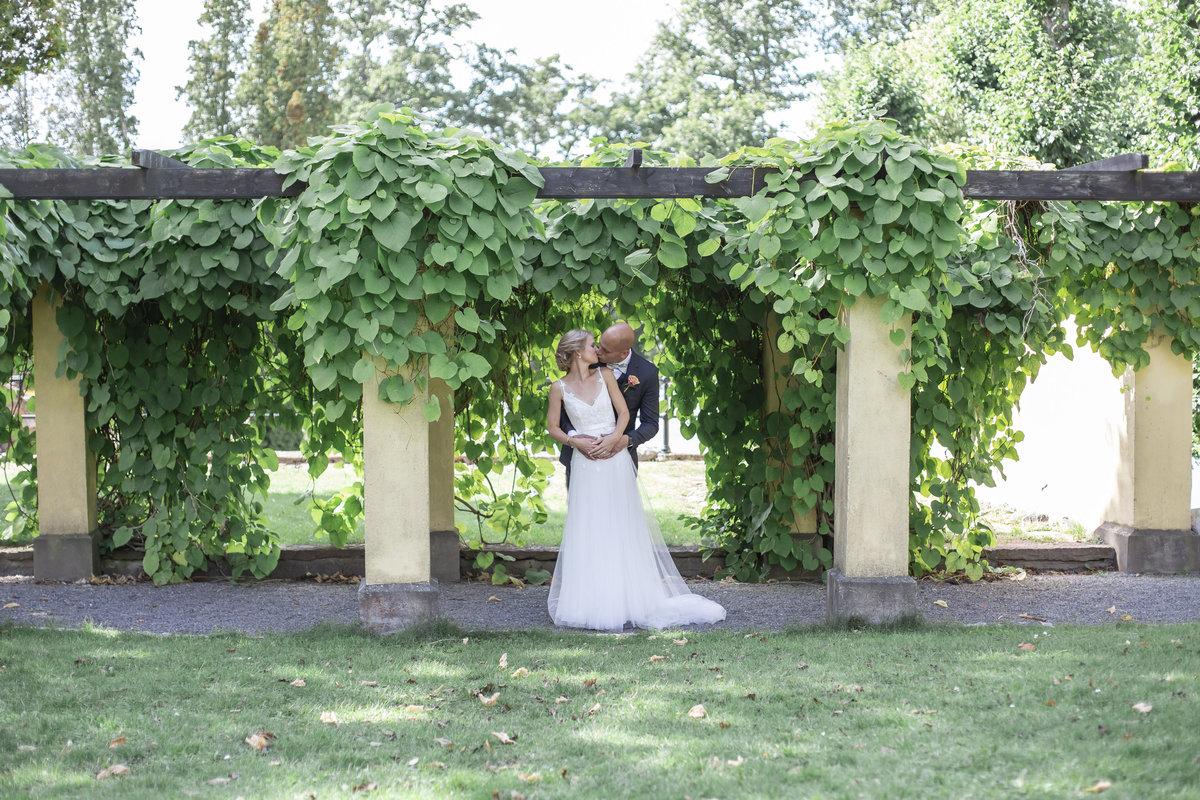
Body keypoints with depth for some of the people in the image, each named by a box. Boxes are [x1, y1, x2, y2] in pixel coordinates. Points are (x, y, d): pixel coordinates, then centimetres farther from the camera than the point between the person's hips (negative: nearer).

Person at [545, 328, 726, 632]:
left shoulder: (605, 375, 4)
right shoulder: (559, 387, -1)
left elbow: (623, 412, 4)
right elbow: (553, 426, 5)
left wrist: (614, 438, -12)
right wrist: (576, 442, -11)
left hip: (615, 459, 2)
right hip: (585, 464, -2)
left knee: (622, 526, 4)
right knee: (586, 532, -2)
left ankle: (628, 598, 11)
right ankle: (589, 602, 2)